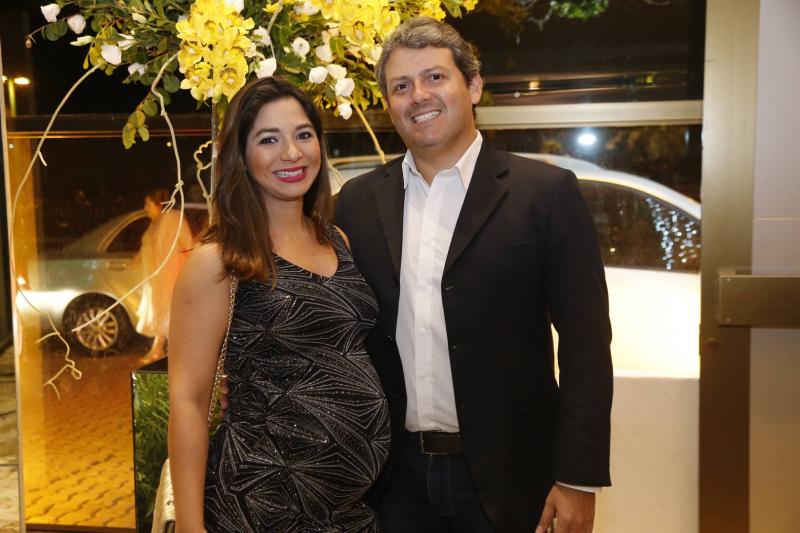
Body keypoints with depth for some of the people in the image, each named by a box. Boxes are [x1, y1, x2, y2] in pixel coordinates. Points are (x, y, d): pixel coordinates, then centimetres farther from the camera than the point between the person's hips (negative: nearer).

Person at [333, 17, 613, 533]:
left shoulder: (545, 192, -8)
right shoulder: (359, 200, 2)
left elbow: (584, 344, -8)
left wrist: (579, 479, -10)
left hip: (504, 476, -2)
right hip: (396, 476, 3)